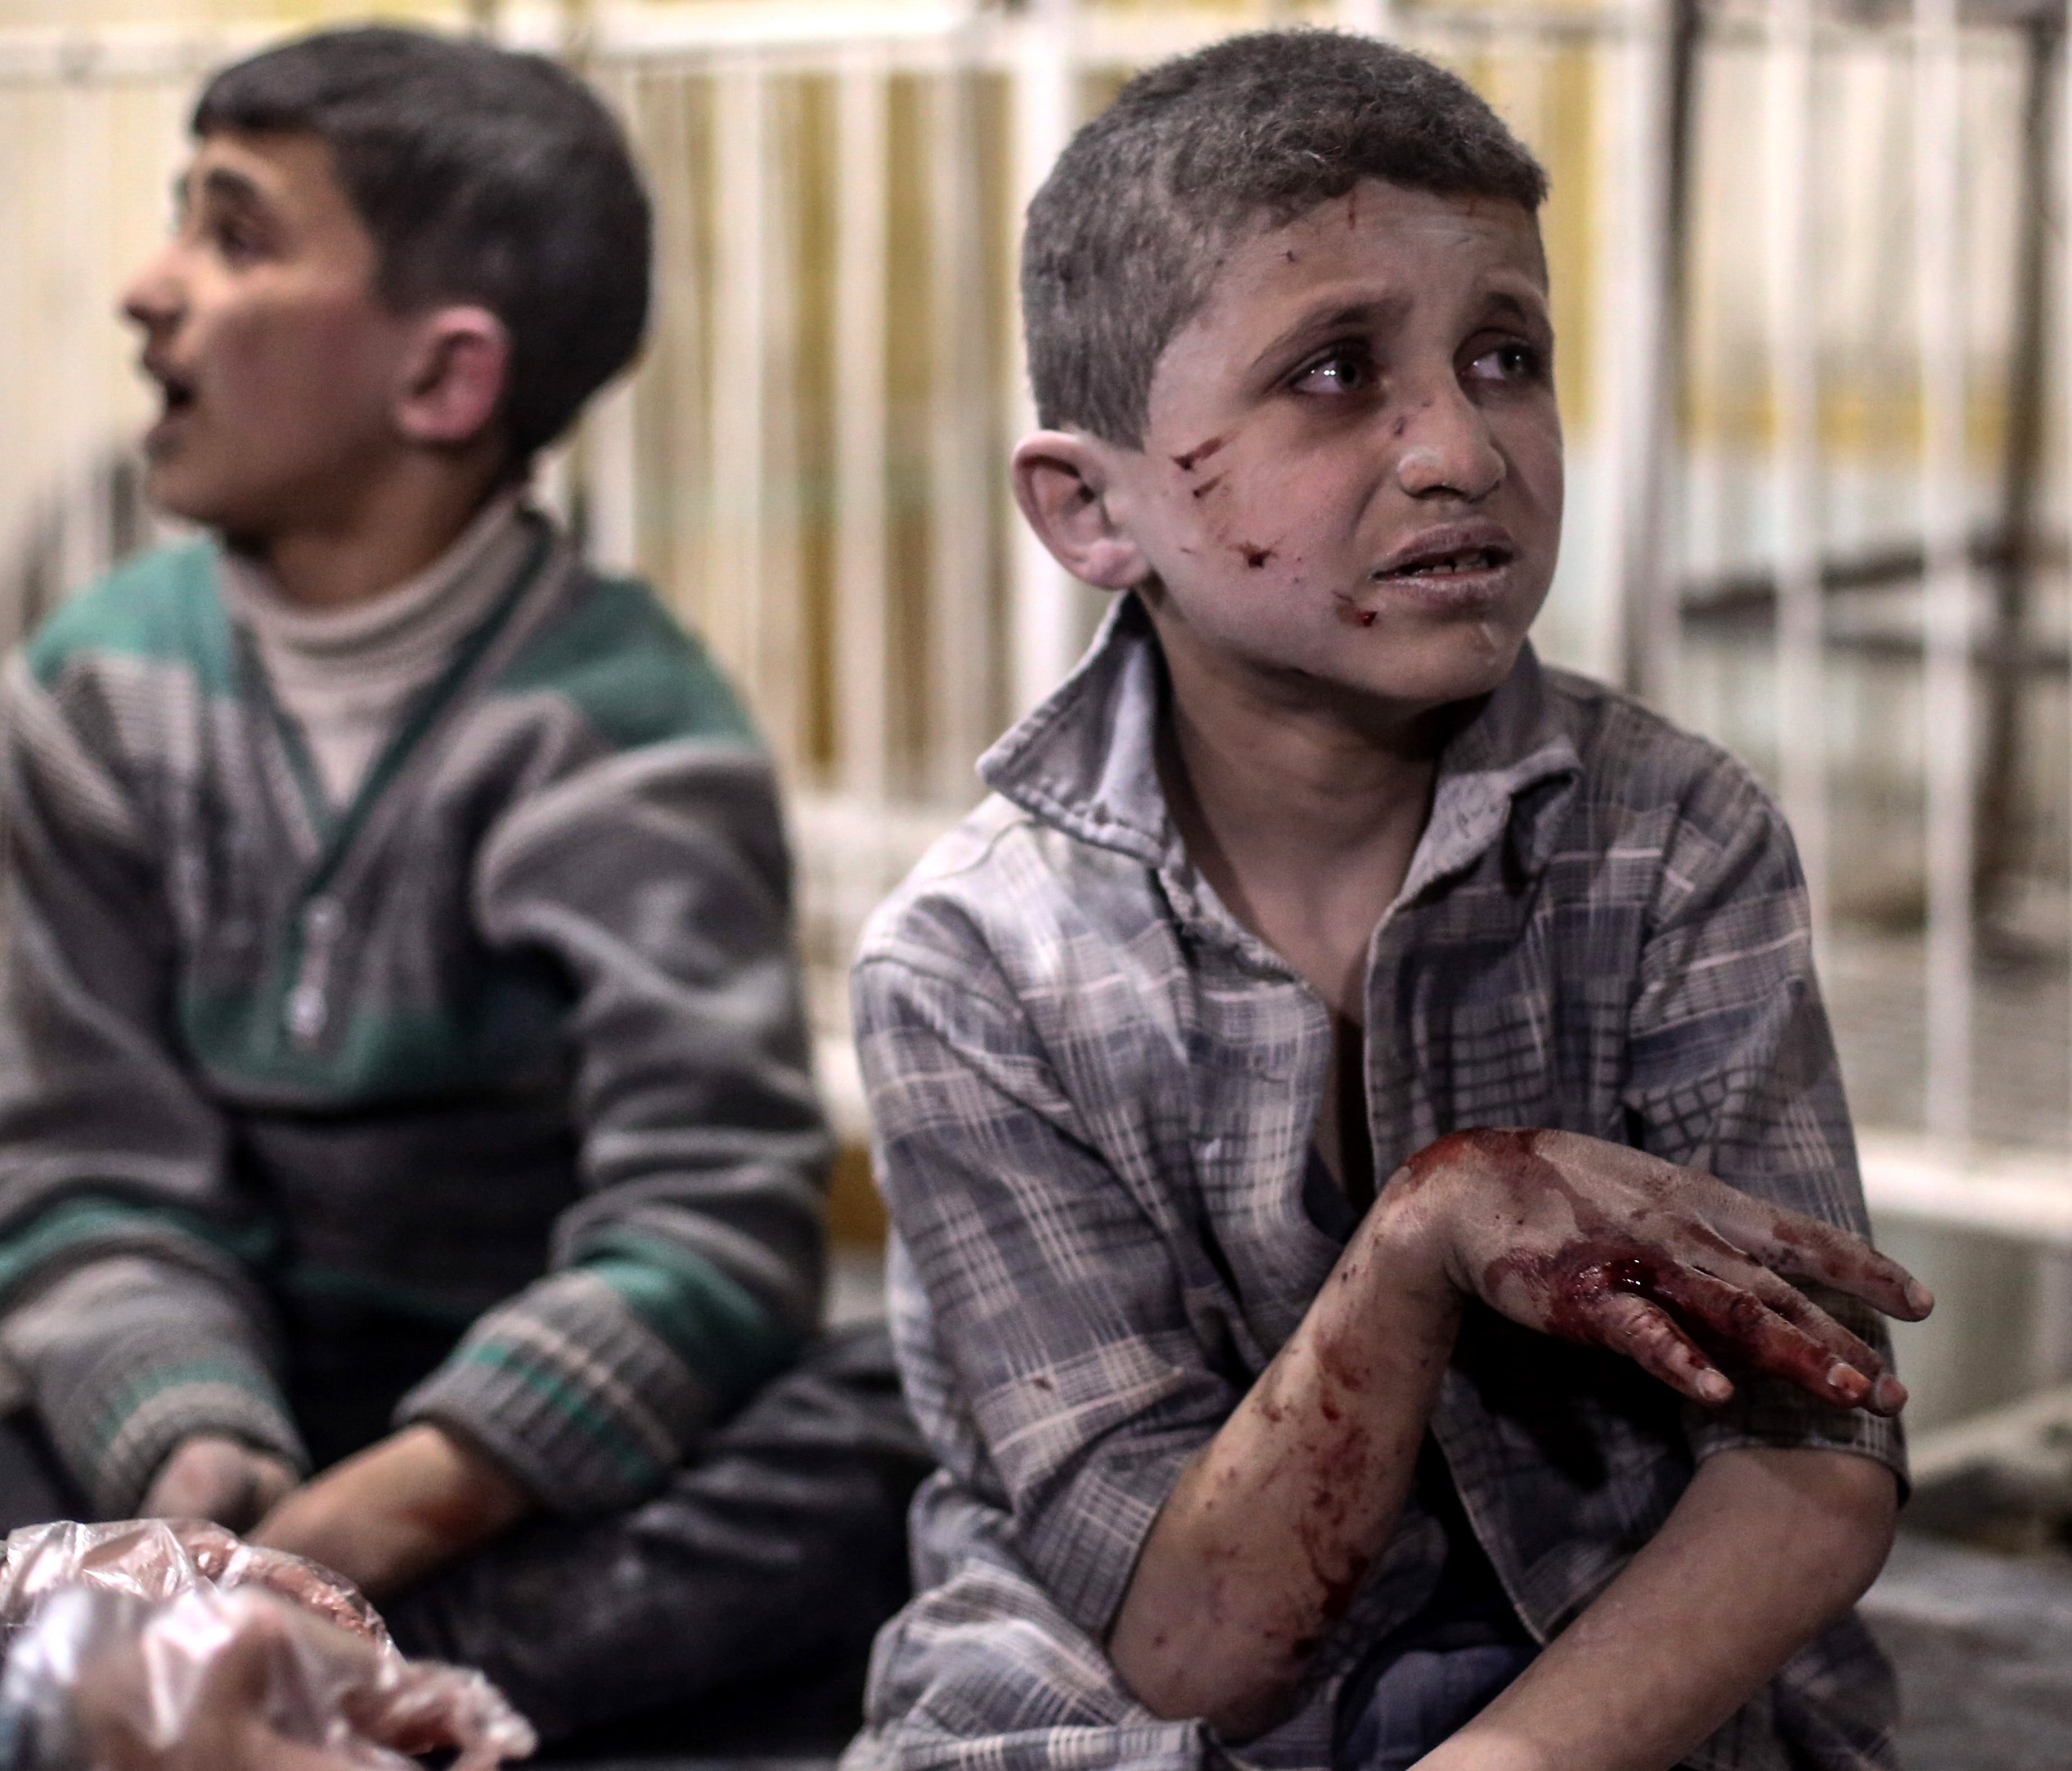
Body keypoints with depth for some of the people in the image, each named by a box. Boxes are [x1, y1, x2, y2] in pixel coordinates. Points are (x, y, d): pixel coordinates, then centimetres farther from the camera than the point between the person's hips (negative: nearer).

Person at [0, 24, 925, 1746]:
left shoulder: (619, 733, -11)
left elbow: (705, 1229, -21)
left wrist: (357, 1527, -33)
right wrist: (194, 1461, -25)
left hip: (532, 1491, -2)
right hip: (235, 1431, 3)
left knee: (930, 1424, -32)